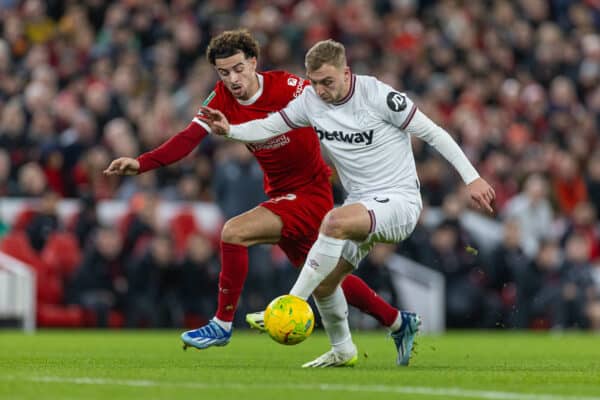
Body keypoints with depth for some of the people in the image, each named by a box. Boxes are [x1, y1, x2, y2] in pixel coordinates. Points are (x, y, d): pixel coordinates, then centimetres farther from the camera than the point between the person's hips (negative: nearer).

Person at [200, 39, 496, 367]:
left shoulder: (378, 96, -17)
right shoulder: (311, 100, -2)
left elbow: (432, 133, -11)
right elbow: (269, 127, 4)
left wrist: (471, 178, -12)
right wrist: (230, 130, -16)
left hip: (399, 201, -7)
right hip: (361, 205, 7)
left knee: (335, 221, -34)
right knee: (324, 282, 2)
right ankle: (342, 349, 30)